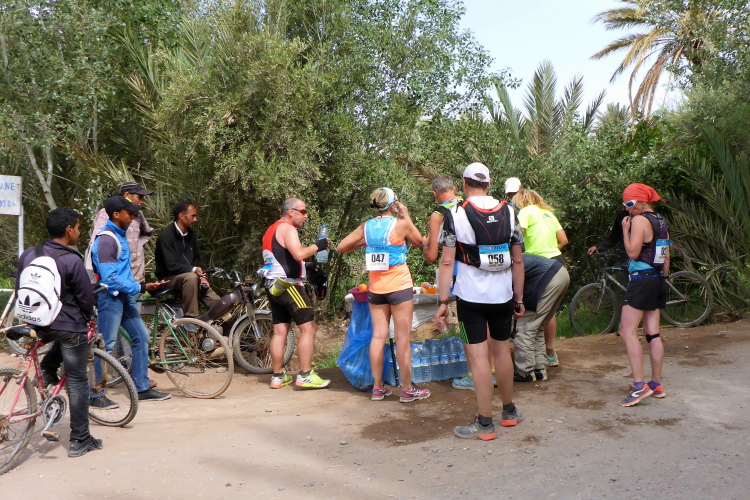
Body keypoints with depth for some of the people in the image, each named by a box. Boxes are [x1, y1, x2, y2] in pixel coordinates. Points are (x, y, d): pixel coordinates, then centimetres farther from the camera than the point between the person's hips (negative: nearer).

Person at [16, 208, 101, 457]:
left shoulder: (27, 255, 1)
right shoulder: (71, 261, -18)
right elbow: (86, 298, -11)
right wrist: (86, 318, 11)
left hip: (38, 324, 7)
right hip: (69, 326, -6)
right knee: (77, 382, 4)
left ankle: (46, 371, 22)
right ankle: (80, 441, 10)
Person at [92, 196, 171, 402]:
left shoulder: (120, 235, 11)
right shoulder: (106, 240, -18)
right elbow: (110, 278, -24)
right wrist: (140, 287, -21)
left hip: (124, 296, 10)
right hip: (110, 298, -10)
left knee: (141, 336, 10)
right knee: (106, 346, -2)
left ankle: (143, 388, 19)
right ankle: (96, 394, 10)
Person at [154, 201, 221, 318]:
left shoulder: (191, 235, 8)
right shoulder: (166, 235, -14)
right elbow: (171, 265, -21)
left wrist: (201, 276, -5)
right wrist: (193, 270, -30)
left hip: (189, 275, 6)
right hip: (169, 278, -6)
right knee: (191, 277, -38)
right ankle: (191, 318, -32)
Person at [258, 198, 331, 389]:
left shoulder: (272, 230, 21)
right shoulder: (287, 229, -10)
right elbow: (299, 253, -26)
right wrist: (317, 245, -12)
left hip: (273, 286, 10)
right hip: (287, 285, -10)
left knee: (279, 331, 10)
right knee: (308, 328, -8)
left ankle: (278, 376, 13)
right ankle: (305, 376, -9)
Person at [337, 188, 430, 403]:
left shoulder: (366, 227, 2)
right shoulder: (401, 224, -9)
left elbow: (341, 247, 4)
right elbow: (419, 242, 8)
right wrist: (406, 216, 11)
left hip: (376, 287, 4)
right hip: (399, 287, -4)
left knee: (378, 336, 9)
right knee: (402, 338, 0)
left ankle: (378, 387, 15)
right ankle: (407, 389, 7)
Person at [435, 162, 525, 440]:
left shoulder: (455, 214, -7)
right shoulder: (508, 212, 5)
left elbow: (447, 262, -11)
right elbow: (517, 260, 6)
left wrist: (443, 302, -7)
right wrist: (519, 297, 14)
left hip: (470, 297, -4)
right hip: (503, 295, 4)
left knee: (478, 356, 0)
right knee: (502, 350, 18)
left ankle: (485, 424, 6)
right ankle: (509, 411, 33)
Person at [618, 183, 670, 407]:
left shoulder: (640, 220, -12)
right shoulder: (661, 222, 15)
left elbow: (633, 252, -17)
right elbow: (666, 256, 17)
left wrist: (625, 229, -8)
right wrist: (662, 279, 22)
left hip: (641, 279, -9)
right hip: (659, 280, 9)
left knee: (628, 331, -9)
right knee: (653, 333, 11)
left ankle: (639, 385, -14)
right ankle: (656, 384, 16)